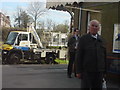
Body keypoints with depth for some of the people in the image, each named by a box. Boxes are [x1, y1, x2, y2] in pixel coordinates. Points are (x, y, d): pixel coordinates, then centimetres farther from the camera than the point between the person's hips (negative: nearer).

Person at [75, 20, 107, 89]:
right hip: (87, 71, -4)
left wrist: (104, 70, 10)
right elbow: (78, 56, -4)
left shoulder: (101, 40, 11)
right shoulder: (83, 39, -1)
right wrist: (78, 71, -8)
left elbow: (104, 56, 13)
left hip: (99, 72, 4)